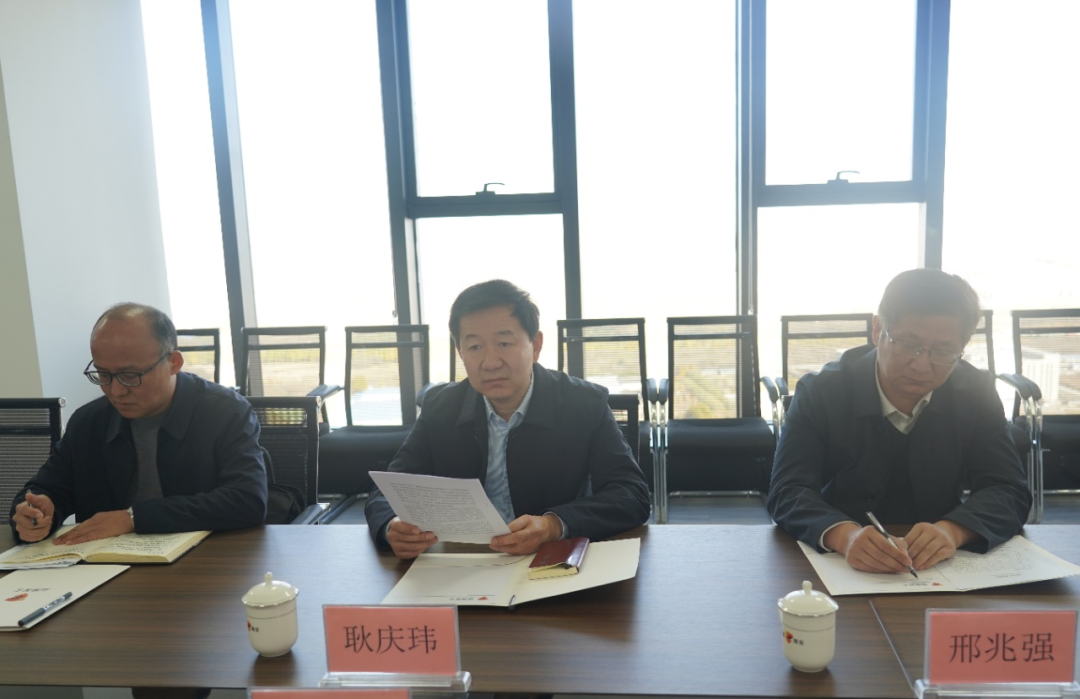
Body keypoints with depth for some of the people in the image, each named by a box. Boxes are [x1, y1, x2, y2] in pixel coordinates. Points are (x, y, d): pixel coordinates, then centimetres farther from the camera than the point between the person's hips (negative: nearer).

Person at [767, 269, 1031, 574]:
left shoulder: (976, 393, -2)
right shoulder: (820, 392, -10)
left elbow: (1009, 492, -6)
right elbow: (788, 492, -18)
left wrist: (953, 529, -28)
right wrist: (844, 534, -39)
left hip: (941, 569, 3)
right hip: (841, 565, -2)